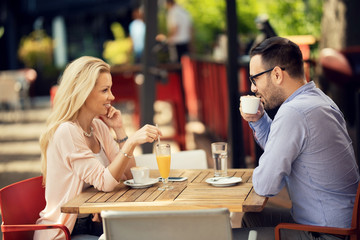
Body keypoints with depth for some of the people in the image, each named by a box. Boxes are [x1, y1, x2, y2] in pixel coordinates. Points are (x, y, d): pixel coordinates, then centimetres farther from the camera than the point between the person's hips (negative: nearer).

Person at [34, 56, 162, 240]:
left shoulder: (99, 127, 5)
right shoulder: (66, 132, -20)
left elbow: (128, 175, 6)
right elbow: (104, 183, -24)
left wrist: (119, 130, -3)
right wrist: (132, 142, -34)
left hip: (90, 223, 8)